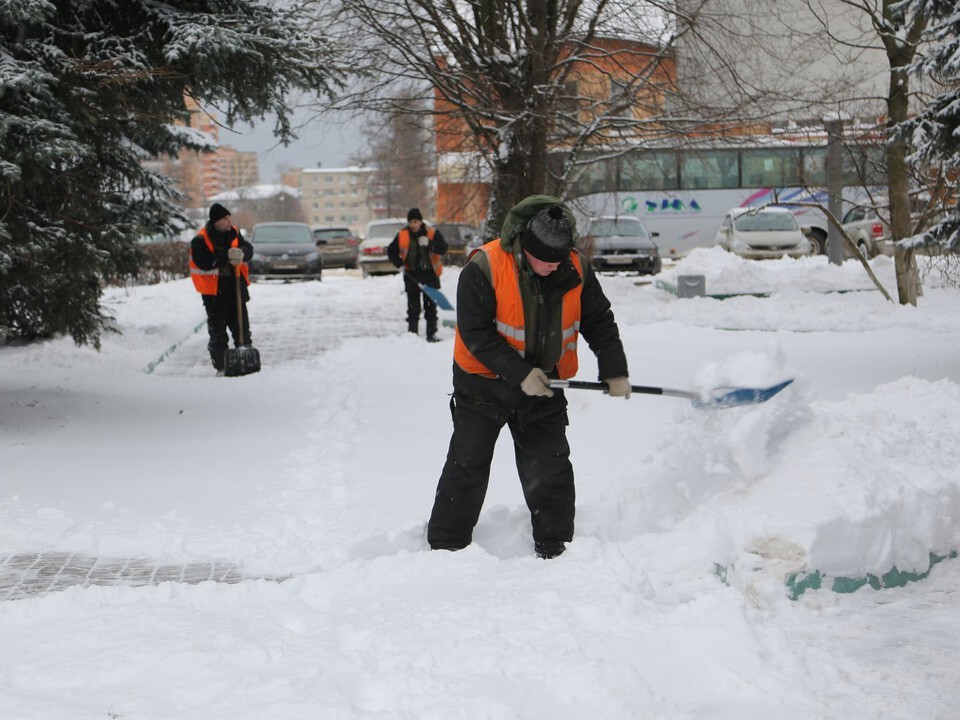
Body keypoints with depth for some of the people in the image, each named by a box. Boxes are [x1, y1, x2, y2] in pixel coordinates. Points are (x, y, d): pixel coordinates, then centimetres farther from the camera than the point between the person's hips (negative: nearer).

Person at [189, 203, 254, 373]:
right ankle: (221, 366, 7)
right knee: (217, 330, 1)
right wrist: (227, 255, -28)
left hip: (236, 287, 5)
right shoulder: (200, 240, -11)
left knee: (242, 326, 9)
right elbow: (204, 262, -23)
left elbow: (248, 248, 2)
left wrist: (241, 253, -22)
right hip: (214, 291, -5)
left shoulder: (233, 233, 6)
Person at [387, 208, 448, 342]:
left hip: (430, 274, -1)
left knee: (431, 306, 4)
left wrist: (429, 243, -27)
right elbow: (391, 251, 12)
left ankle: (431, 334, 10)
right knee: (413, 307, 4)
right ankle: (412, 334, 10)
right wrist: (400, 264, -1)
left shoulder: (432, 233, -2)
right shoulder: (402, 235, 1)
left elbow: (443, 248, -12)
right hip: (412, 276, 1)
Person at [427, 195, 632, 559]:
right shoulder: (483, 268, -22)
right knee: (467, 468, 2)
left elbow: (599, 322, 4)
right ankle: (445, 548, 12)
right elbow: (476, 334, -21)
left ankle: (556, 550, 16)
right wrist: (520, 374, -24)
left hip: (544, 386, 3)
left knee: (551, 471, 4)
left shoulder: (576, 271, -9)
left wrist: (614, 371, -2)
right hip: (484, 384, -3)